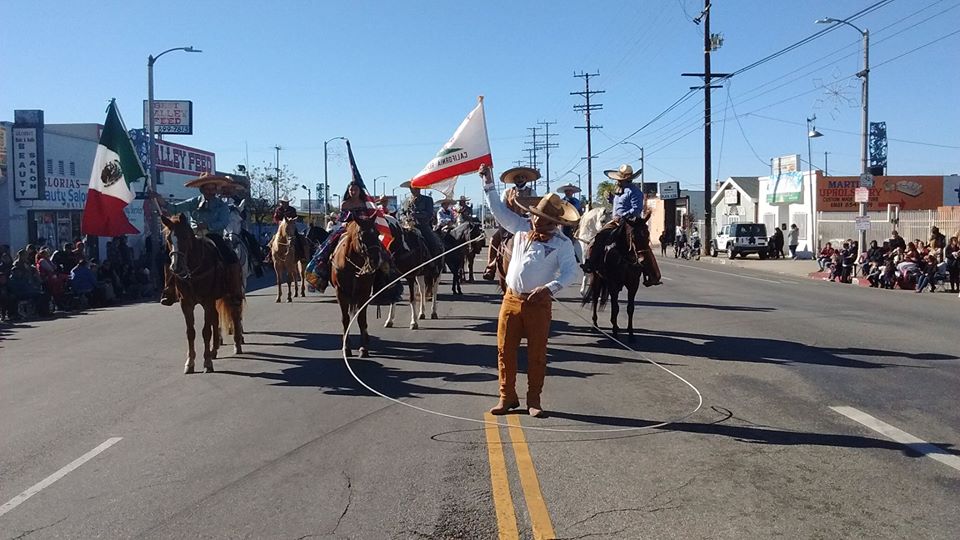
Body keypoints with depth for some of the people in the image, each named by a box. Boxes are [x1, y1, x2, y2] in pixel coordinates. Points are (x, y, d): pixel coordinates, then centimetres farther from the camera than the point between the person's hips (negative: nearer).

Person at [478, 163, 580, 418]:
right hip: (511, 299, 4)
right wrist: (488, 183, 7)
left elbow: (572, 271, -17)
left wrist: (550, 287, -32)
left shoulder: (562, 243, -7)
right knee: (505, 351, 6)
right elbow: (499, 210, 13)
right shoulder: (522, 227, 5)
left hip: (538, 304, -4)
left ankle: (534, 400, 18)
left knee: (537, 354, 4)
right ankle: (507, 397, 19)